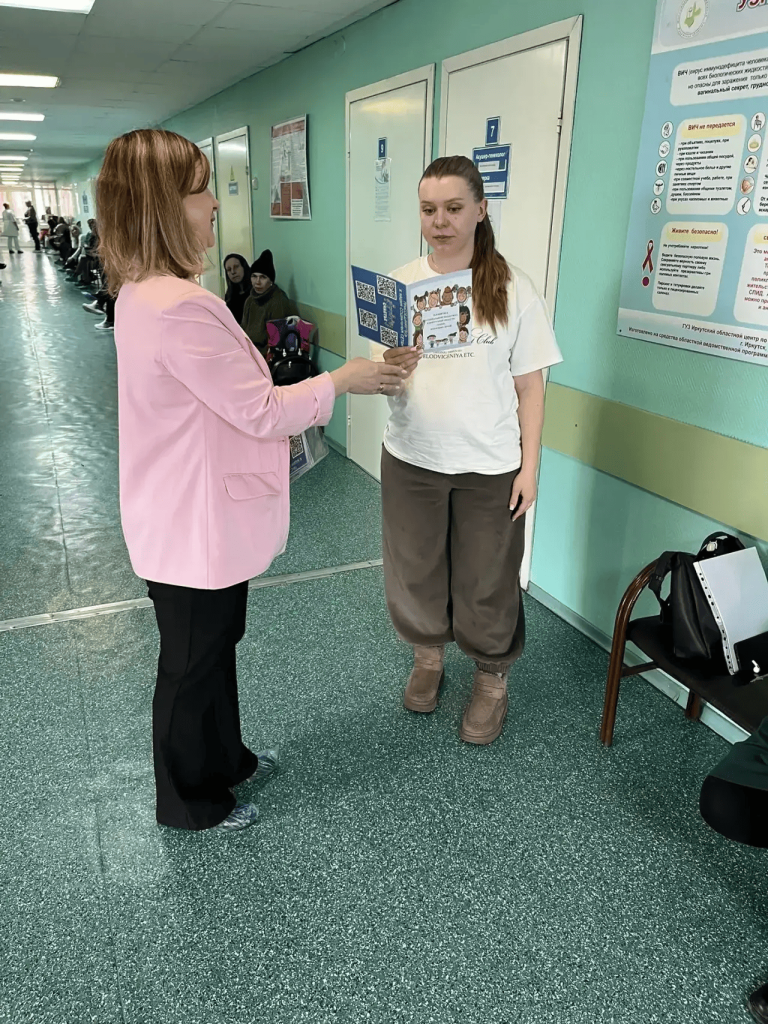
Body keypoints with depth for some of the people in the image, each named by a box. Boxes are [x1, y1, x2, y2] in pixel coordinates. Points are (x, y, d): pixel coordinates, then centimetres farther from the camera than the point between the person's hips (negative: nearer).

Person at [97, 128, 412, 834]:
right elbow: (262, 411, -24)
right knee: (193, 666, 12)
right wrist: (345, 380, -11)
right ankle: (192, 802, 37)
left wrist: (278, 415, 12)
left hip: (191, 517, 10)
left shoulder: (144, 292, 4)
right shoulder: (178, 307, -29)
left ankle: (224, 759, 49)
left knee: (215, 645, 26)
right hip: (198, 529, -10)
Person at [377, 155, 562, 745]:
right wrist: (390, 366, -21)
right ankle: (428, 656, 44)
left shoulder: (513, 289, -6)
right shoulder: (400, 284, 0)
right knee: (414, 572, 17)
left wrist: (530, 466, -7)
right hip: (412, 459, 3)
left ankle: (493, 680, 34)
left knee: (486, 584, 11)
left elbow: (530, 388, -3)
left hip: (490, 467, -2)